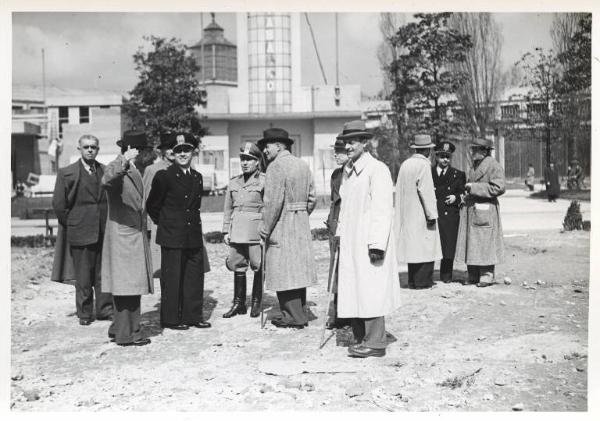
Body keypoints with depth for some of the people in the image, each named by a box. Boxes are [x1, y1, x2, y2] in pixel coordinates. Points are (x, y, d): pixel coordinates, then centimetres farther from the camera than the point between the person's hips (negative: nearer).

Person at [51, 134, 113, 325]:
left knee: (105, 273, 6)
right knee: (83, 277, 3)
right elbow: (58, 204, 1)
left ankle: (104, 309, 17)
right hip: (80, 232, -3)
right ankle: (84, 313, 14)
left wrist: (109, 224, 6)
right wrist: (70, 224, 1)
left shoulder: (106, 171, 9)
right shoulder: (66, 173, 1)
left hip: (104, 231, 3)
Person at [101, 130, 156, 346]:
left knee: (130, 286, 15)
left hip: (136, 235, 10)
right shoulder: (116, 168, -15)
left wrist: (147, 159, 31)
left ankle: (119, 329, 26)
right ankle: (128, 334, 1)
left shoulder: (135, 169, 13)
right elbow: (107, 181, -38)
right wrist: (124, 163, -52)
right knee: (127, 285, -6)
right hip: (123, 236, -10)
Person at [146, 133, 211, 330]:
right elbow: (152, 206, -1)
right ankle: (170, 318, 12)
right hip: (172, 238, -6)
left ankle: (193, 315, 21)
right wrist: (165, 224, 6)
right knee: (172, 279, 1)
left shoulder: (197, 177, 12)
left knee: (195, 277, 10)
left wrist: (193, 223, 15)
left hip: (194, 237, 6)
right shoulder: (164, 176, -8)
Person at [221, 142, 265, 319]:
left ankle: (256, 303, 14)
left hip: (256, 229, -5)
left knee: (258, 266, 1)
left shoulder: (264, 181, -3)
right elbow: (228, 209, 16)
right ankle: (239, 303, 18)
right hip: (237, 230, 5)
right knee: (237, 266, 8)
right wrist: (226, 231, 10)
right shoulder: (233, 182, 12)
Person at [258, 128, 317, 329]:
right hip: (302, 227, 8)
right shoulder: (303, 165, 10)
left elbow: (273, 202, -20)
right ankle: (299, 313, 23)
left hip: (281, 229, -8)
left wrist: (265, 230, -13)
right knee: (297, 270, 14)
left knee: (284, 272, 0)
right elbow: (312, 198, 11)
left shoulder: (275, 167, -14)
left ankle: (293, 317, 5)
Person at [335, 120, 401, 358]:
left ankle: (375, 343, 1)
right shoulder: (347, 171, 16)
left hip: (369, 242, -8)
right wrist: (340, 234, 17)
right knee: (353, 292, 9)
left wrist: (376, 244, -19)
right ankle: (361, 339, 17)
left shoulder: (377, 169, -9)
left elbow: (382, 210, -14)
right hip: (350, 242, 8)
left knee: (371, 291, -6)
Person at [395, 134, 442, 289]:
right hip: (421, 213, -8)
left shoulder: (405, 164, 10)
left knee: (411, 245, 10)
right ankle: (422, 281, -2)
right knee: (425, 246, -2)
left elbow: (399, 189, 13)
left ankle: (412, 281, 13)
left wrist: (401, 212, 19)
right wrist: (431, 214, -14)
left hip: (407, 214, 8)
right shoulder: (423, 165, -12)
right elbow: (425, 191, -17)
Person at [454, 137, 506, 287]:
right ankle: (473, 275, 16)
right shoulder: (475, 165, 17)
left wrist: (474, 187, -17)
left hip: (485, 210, -8)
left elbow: (499, 188, -18)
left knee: (485, 242, -3)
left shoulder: (493, 166, -10)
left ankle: (487, 275, 5)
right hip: (470, 210, 8)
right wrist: (467, 193, 10)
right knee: (471, 243, 9)